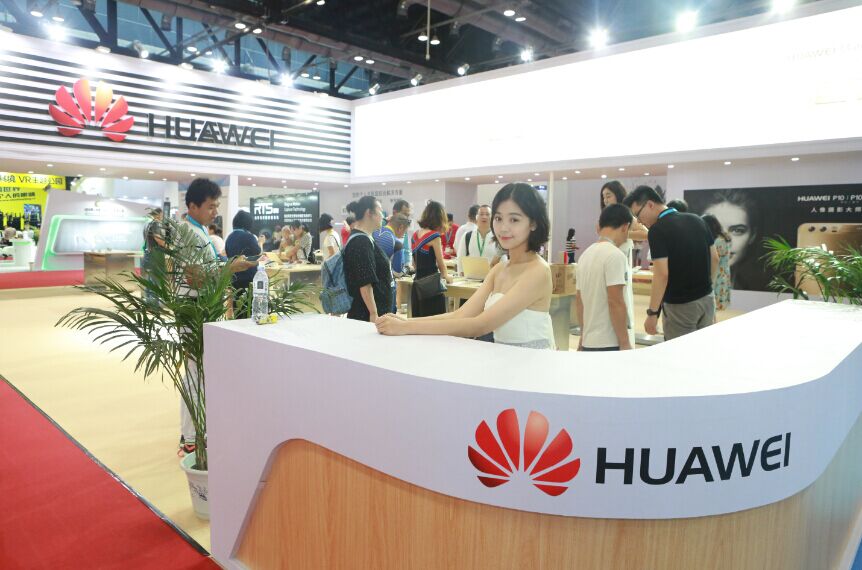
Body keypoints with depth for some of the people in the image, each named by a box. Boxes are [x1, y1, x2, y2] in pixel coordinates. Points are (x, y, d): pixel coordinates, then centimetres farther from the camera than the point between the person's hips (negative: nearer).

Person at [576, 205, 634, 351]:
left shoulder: (585, 254, 10)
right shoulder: (615, 255, -13)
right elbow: (615, 302, -18)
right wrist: (625, 343, -13)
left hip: (589, 342, 8)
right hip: (611, 344, -8)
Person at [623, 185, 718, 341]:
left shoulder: (658, 229, -17)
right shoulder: (697, 220, 6)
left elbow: (662, 274, -24)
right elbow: (714, 259, 12)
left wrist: (652, 312, -19)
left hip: (680, 305, -7)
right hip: (707, 299, 8)